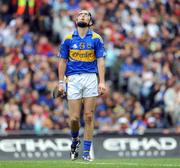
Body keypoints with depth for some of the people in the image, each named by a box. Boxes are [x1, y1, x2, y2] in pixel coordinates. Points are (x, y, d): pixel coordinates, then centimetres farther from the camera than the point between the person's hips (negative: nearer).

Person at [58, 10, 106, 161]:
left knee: (89, 117, -3)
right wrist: (61, 83, 4)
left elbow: (100, 61, 1)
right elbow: (62, 62, 10)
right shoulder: (68, 39, 8)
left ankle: (86, 152, 3)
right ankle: (75, 140, 25)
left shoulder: (96, 39, 5)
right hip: (73, 79, 0)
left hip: (91, 78, 0)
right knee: (74, 118, -5)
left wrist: (102, 82, -8)